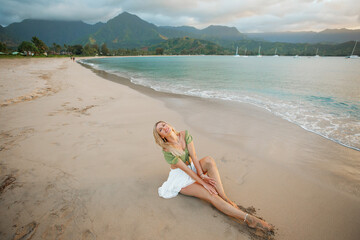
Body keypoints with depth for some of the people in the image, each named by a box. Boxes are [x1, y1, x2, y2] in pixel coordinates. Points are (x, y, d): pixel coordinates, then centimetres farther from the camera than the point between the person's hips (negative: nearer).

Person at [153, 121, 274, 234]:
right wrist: (203, 182, -21)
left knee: (209, 160, -28)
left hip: (192, 168, 5)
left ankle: (224, 198, -23)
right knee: (211, 195, -25)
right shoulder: (167, 152, -23)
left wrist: (202, 175, -21)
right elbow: (185, 168, -23)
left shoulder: (185, 135, -10)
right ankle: (248, 218, -25)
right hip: (181, 179, -5)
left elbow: (193, 156, -13)